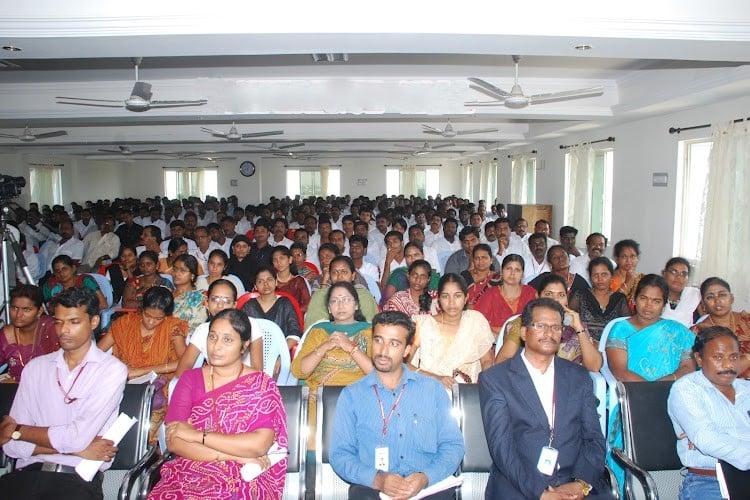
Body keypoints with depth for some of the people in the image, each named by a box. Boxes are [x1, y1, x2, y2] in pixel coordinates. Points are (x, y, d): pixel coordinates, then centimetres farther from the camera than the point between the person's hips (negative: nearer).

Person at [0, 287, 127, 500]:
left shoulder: (112, 370, -3)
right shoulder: (35, 367, 10)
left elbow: (76, 437, -11)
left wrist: (17, 431, 2)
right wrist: (76, 449, -7)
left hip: (78, 478, -3)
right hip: (29, 473, 3)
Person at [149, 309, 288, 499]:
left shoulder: (262, 384, 4)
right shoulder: (190, 379, 12)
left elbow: (260, 445, -9)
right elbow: (173, 442, 1)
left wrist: (197, 435, -6)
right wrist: (236, 456, -8)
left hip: (244, 479, -2)